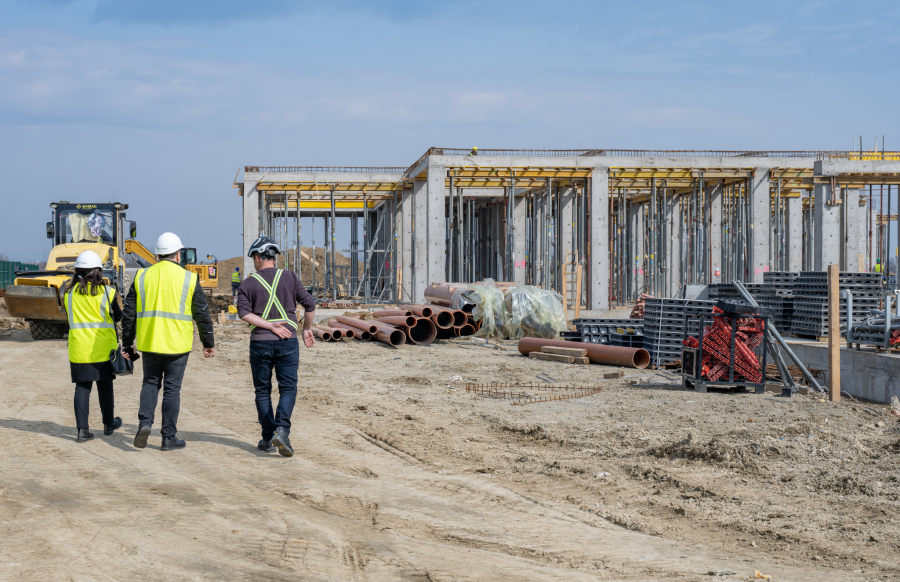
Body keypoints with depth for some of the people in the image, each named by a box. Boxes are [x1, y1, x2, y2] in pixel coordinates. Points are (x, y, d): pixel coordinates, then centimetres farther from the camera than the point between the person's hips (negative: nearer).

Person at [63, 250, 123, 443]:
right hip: (103, 347, -2)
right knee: (105, 385, 13)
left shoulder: (69, 292, 1)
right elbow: (117, 316, 2)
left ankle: (82, 429, -6)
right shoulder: (106, 292, -8)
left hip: (79, 346, 2)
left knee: (82, 387, 3)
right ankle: (108, 424, 26)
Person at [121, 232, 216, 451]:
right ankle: (169, 437, 9)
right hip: (177, 343, -2)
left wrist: (128, 343, 14)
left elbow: (129, 314, 6)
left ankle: (145, 422, -3)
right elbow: (202, 314, 1)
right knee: (172, 388, 6)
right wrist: (208, 343, 11)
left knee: (150, 383, 18)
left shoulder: (142, 277, 4)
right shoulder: (188, 279, -2)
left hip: (149, 342, 2)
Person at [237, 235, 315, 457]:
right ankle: (282, 431, -19)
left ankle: (268, 438, 10)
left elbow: (244, 313, -11)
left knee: (263, 391, 11)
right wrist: (307, 329, 14)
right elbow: (309, 304, 0)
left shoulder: (248, 283, 3)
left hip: (260, 342, 0)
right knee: (288, 389, 2)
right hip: (287, 342, 0)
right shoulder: (290, 278, 4)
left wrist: (270, 326, -12)